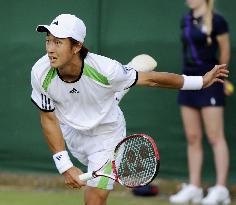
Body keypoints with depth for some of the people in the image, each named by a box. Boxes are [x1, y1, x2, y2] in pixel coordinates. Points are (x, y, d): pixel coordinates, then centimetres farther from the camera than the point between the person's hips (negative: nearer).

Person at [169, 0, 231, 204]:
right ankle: (194, 188, 11)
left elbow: (225, 52, -2)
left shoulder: (216, 21, -11)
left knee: (215, 137, -5)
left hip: (209, 84, -7)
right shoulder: (186, 21, 10)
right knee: (193, 138, 7)